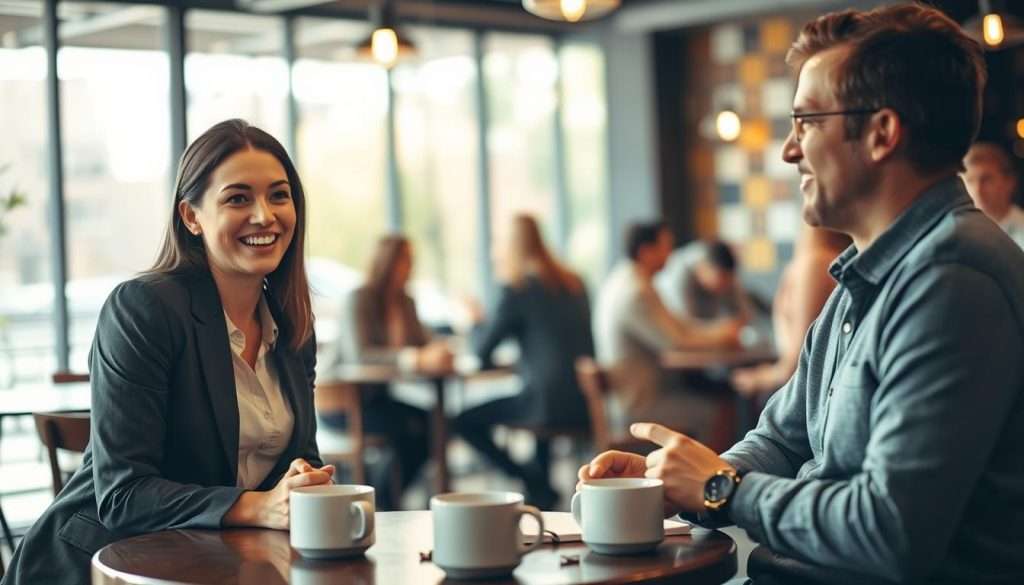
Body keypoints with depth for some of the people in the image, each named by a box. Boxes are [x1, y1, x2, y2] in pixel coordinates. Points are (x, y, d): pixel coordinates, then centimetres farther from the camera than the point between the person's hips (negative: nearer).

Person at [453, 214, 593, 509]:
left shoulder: (517, 289, -8)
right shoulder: (574, 283, 12)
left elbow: (482, 351, -3)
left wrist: (474, 321, 16)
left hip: (549, 404, -8)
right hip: (585, 403, 8)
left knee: (466, 422, 7)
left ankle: (537, 486, 1)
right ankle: (541, 484, 36)